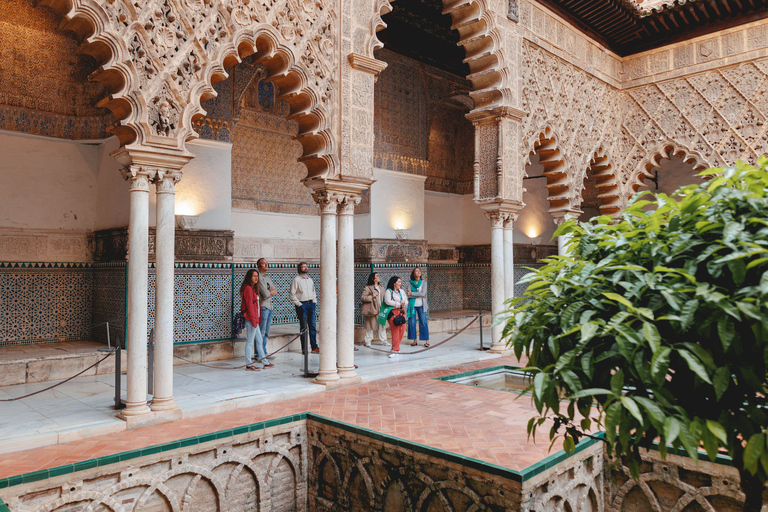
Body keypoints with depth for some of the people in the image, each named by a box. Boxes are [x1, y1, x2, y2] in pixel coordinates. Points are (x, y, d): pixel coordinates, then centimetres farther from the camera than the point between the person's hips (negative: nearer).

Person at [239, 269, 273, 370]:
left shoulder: (252, 288, 17)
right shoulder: (248, 289, -14)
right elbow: (249, 305, -18)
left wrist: (257, 319, 16)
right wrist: (254, 320, -20)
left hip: (254, 319, 10)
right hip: (250, 319, -10)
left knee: (259, 341, 14)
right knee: (250, 342, -3)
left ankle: (265, 362, 20)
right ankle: (249, 365, 4)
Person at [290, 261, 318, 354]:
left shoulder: (310, 279, 17)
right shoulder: (296, 280, -3)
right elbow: (292, 295, -6)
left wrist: (315, 301, 12)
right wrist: (299, 304, -10)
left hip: (311, 304, 5)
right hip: (302, 305, -5)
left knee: (312, 326, 4)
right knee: (304, 327, -3)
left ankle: (314, 347, 7)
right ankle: (304, 349, 3)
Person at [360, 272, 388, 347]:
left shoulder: (380, 287, 17)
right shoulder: (368, 288, -5)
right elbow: (362, 298, -10)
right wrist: (371, 297, -20)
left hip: (380, 309, 6)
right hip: (371, 309, -6)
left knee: (382, 324, 3)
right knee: (370, 325, 0)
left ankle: (384, 340, 11)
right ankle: (368, 341, 10)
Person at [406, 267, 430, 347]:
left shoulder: (424, 282, 4)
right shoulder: (410, 283, 4)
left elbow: (423, 294, -9)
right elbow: (409, 295, -6)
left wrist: (412, 293, -7)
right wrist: (419, 293, -12)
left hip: (421, 305, -1)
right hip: (412, 305, 1)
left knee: (423, 322, -4)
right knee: (412, 322, -1)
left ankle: (426, 340, 1)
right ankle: (414, 340, 10)